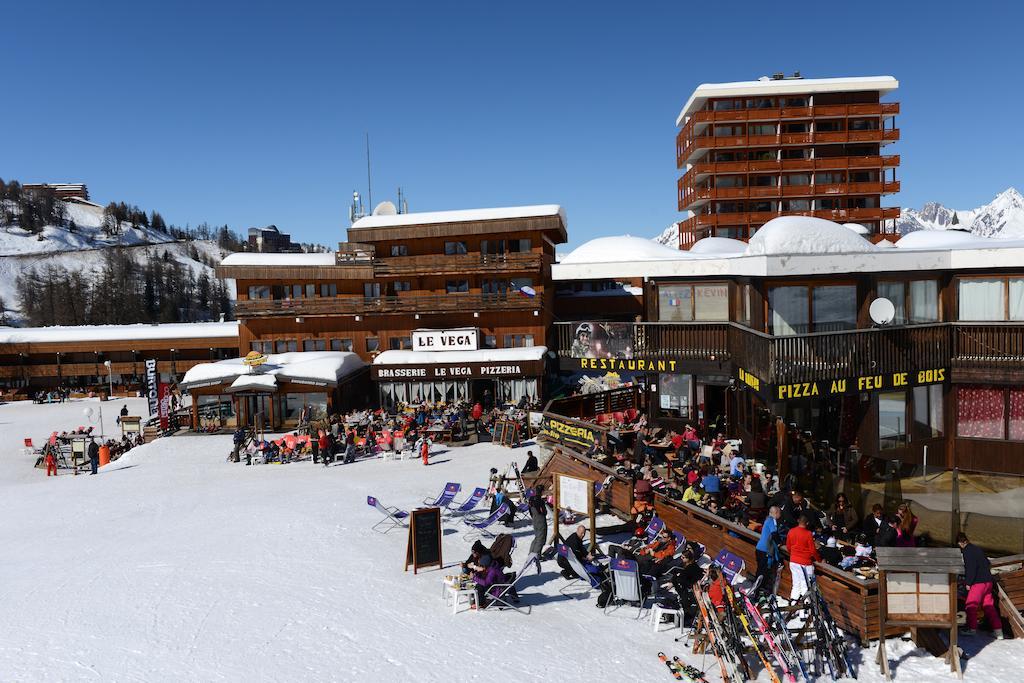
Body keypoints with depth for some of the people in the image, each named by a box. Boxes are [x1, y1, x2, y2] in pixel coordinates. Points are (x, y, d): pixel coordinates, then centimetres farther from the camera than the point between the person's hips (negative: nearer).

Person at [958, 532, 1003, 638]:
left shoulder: (967, 551, -13)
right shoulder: (977, 549, 16)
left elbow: (971, 568, -19)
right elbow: (987, 564, 23)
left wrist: (968, 582, -13)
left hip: (978, 582, -9)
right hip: (988, 581, 9)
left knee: (971, 606, -2)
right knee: (988, 605, 13)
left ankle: (972, 628, -3)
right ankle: (998, 630, 12)